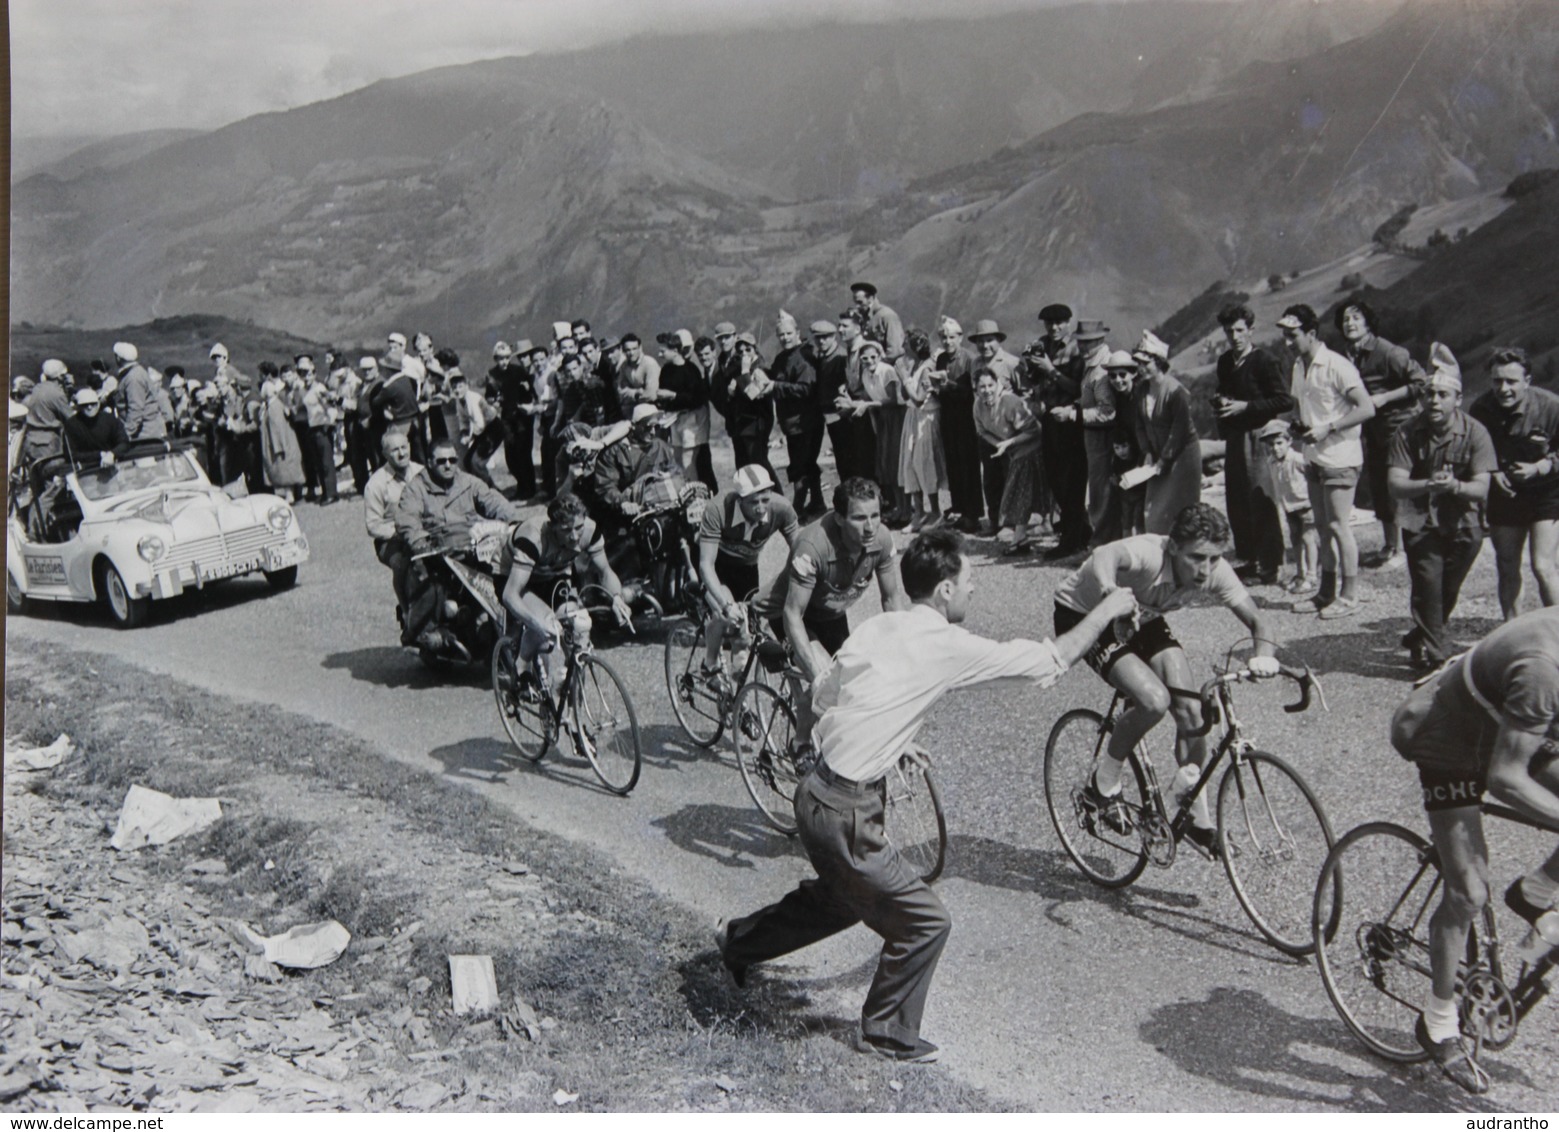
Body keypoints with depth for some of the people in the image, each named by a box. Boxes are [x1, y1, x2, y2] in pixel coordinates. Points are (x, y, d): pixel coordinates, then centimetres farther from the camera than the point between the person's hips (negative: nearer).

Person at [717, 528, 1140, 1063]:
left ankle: (739, 940, 47)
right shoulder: (948, 646, -17)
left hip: (818, 791, 9)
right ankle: (887, 1033, 21)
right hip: (845, 812, -9)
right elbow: (1050, 661, -10)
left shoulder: (876, 626, 5)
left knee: (839, 898, 32)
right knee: (925, 921, 5)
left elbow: (822, 698, 13)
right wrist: (1107, 610, 3)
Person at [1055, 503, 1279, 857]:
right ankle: (1103, 784, -2)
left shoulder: (1215, 573, -22)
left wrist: (1265, 654, -40)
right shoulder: (1148, 554, -38)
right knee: (1154, 700, -27)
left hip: (1143, 620, 6)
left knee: (1190, 709, -9)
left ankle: (1198, 820, 8)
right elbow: (1103, 557, -54)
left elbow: (1256, 620, -19)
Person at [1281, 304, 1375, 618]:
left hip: (1339, 458, -8)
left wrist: (1329, 427, -22)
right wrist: (1301, 427, 2)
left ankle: (1349, 597, 3)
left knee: (1339, 526, -5)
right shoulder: (1297, 367, 9)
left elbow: (1367, 408, -17)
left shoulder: (1336, 366, -15)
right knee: (1323, 527, 12)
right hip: (1315, 458, 8)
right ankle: (1326, 593, 20)